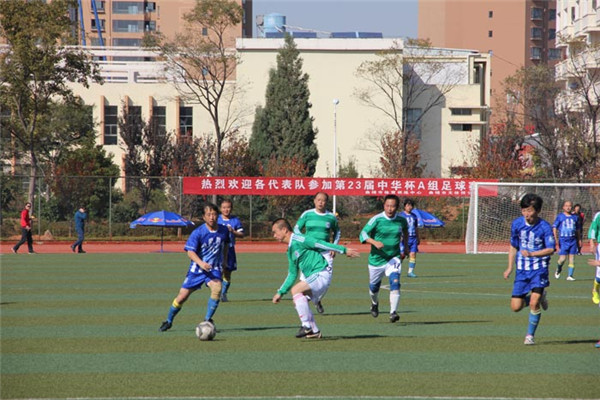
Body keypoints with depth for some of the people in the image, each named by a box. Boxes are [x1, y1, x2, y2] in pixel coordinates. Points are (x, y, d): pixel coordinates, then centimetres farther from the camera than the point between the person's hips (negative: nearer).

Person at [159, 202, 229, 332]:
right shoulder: (198, 233, -15)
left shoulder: (223, 231, -2)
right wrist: (201, 263, -36)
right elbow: (190, 252, -20)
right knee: (182, 297, 2)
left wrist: (225, 259, 22)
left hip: (214, 269, 1)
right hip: (197, 269, -1)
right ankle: (168, 321, 27)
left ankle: (207, 320, -16)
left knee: (217, 288, -30)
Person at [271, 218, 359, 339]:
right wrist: (280, 293, 24)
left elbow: (319, 244, -14)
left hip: (321, 274, -10)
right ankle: (315, 331, 17)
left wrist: (343, 250, -16)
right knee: (297, 300, 12)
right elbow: (292, 274, 26)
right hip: (313, 276, 10)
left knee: (296, 289, -23)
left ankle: (307, 326, -21)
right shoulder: (290, 250, 20)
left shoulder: (298, 240, -11)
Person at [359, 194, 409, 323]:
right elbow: (363, 234, -18)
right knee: (374, 287, 15)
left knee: (395, 283, -23)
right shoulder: (377, 219, -14)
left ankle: (393, 312, -23)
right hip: (376, 259, -1)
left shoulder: (401, 220, -3)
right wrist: (375, 242, -34)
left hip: (394, 258, 1)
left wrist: (405, 246, 18)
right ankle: (375, 303, 49)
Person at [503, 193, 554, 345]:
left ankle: (530, 335, 1)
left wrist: (531, 254, -28)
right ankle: (539, 297, 30)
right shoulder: (517, 224, 0)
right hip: (522, 270, 4)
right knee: (516, 307, -1)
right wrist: (510, 267, 9)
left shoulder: (545, 227, -12)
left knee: (534, 303, -18)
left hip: (539, 270, -4)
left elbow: (550, 249, -14)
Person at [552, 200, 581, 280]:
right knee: (562, 259, -7)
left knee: (572, 259, -1)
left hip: (573, 240, 3)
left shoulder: (575, 217, 11)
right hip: (563, 240, -3)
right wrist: (556, 238, -11)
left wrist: (579, 240, 19)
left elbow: (578, 229, 20)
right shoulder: (560, 217, 2)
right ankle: (558, 270, 22)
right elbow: (554, 227, 0)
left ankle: (570, 275, 4)